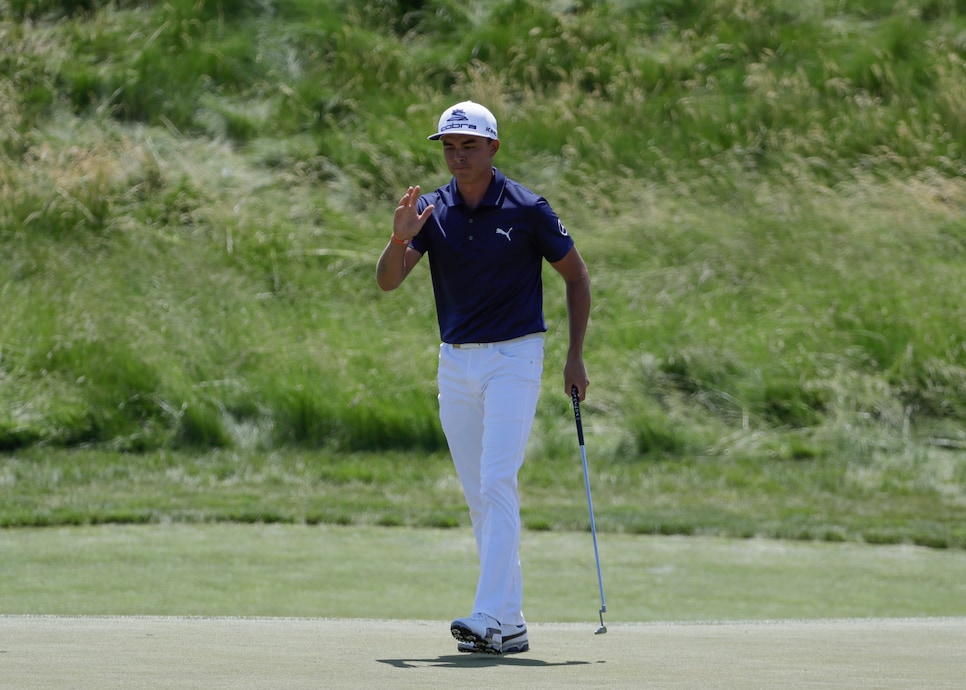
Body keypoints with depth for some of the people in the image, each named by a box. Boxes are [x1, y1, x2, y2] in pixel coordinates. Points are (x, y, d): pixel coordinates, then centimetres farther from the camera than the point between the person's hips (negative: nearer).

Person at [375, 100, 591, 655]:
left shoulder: (527, 209, -7)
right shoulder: (431, 211, 3)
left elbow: (577, 275, 4)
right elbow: (388, 281, -7)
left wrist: (576, 355, -1)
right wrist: (400, 239, -28)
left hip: (514, 359, -5)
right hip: (455, 363, 5)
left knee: (498, 484, -17)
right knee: (480, 498, 5)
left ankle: (490, 618, -23)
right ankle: (512, 624, 10)